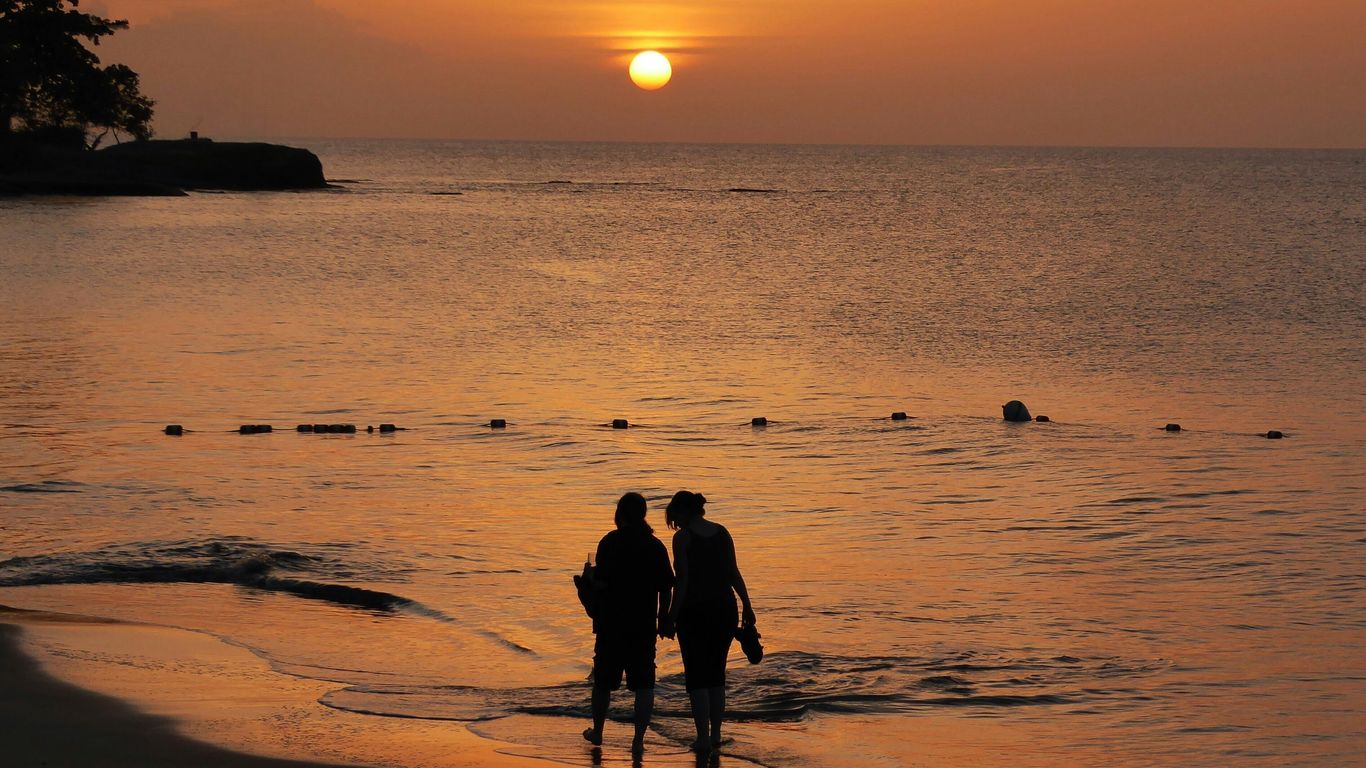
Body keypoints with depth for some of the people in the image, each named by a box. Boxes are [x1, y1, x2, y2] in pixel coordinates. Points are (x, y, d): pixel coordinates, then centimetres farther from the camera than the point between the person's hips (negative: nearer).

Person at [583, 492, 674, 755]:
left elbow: (601, 582, -17)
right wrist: (663, 617, 12)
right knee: (644, 684, 4)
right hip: (644, 624, 2)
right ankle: (638, 740, -4)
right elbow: (666, 587, 2)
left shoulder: (611, 541, -9)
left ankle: (597, 731, 31)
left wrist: (589, 580, 3)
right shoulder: (655, 545, 1)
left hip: (612, 623, -2)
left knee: (603, 679, 16)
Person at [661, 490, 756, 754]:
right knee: (716, 674, 15)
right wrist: (747, 606, 9)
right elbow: (734, 574, 4)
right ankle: (715, 735, 17)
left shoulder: (683, 538, -10)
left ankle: (703, 739, -3)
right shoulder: (721, 532, 5)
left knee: (696, 676, 2)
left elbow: (682, 582, -13)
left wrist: (671, 618, -9)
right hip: (724, 609, 5)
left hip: (694, 611, -5)